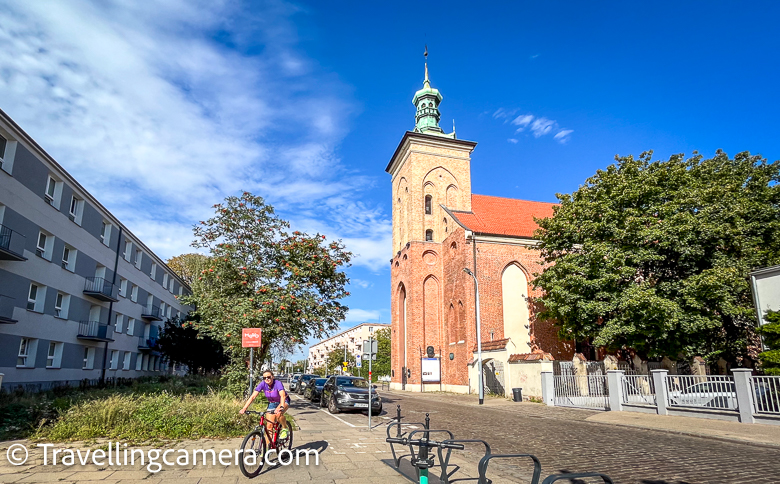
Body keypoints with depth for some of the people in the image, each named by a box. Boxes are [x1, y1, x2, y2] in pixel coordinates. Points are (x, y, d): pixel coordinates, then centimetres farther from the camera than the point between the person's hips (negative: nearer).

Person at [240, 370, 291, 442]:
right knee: (269, 426, -5)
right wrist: (244, 408, -37)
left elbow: (282, 396, -47)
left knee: (278, 414, -35)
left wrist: (281, 407, -64)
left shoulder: (278, 383, -31)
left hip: (284, 401, -4)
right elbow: (253, 396, -25)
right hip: (272, 403, 4)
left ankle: (284, 428, -8)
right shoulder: (263, 384, -20)